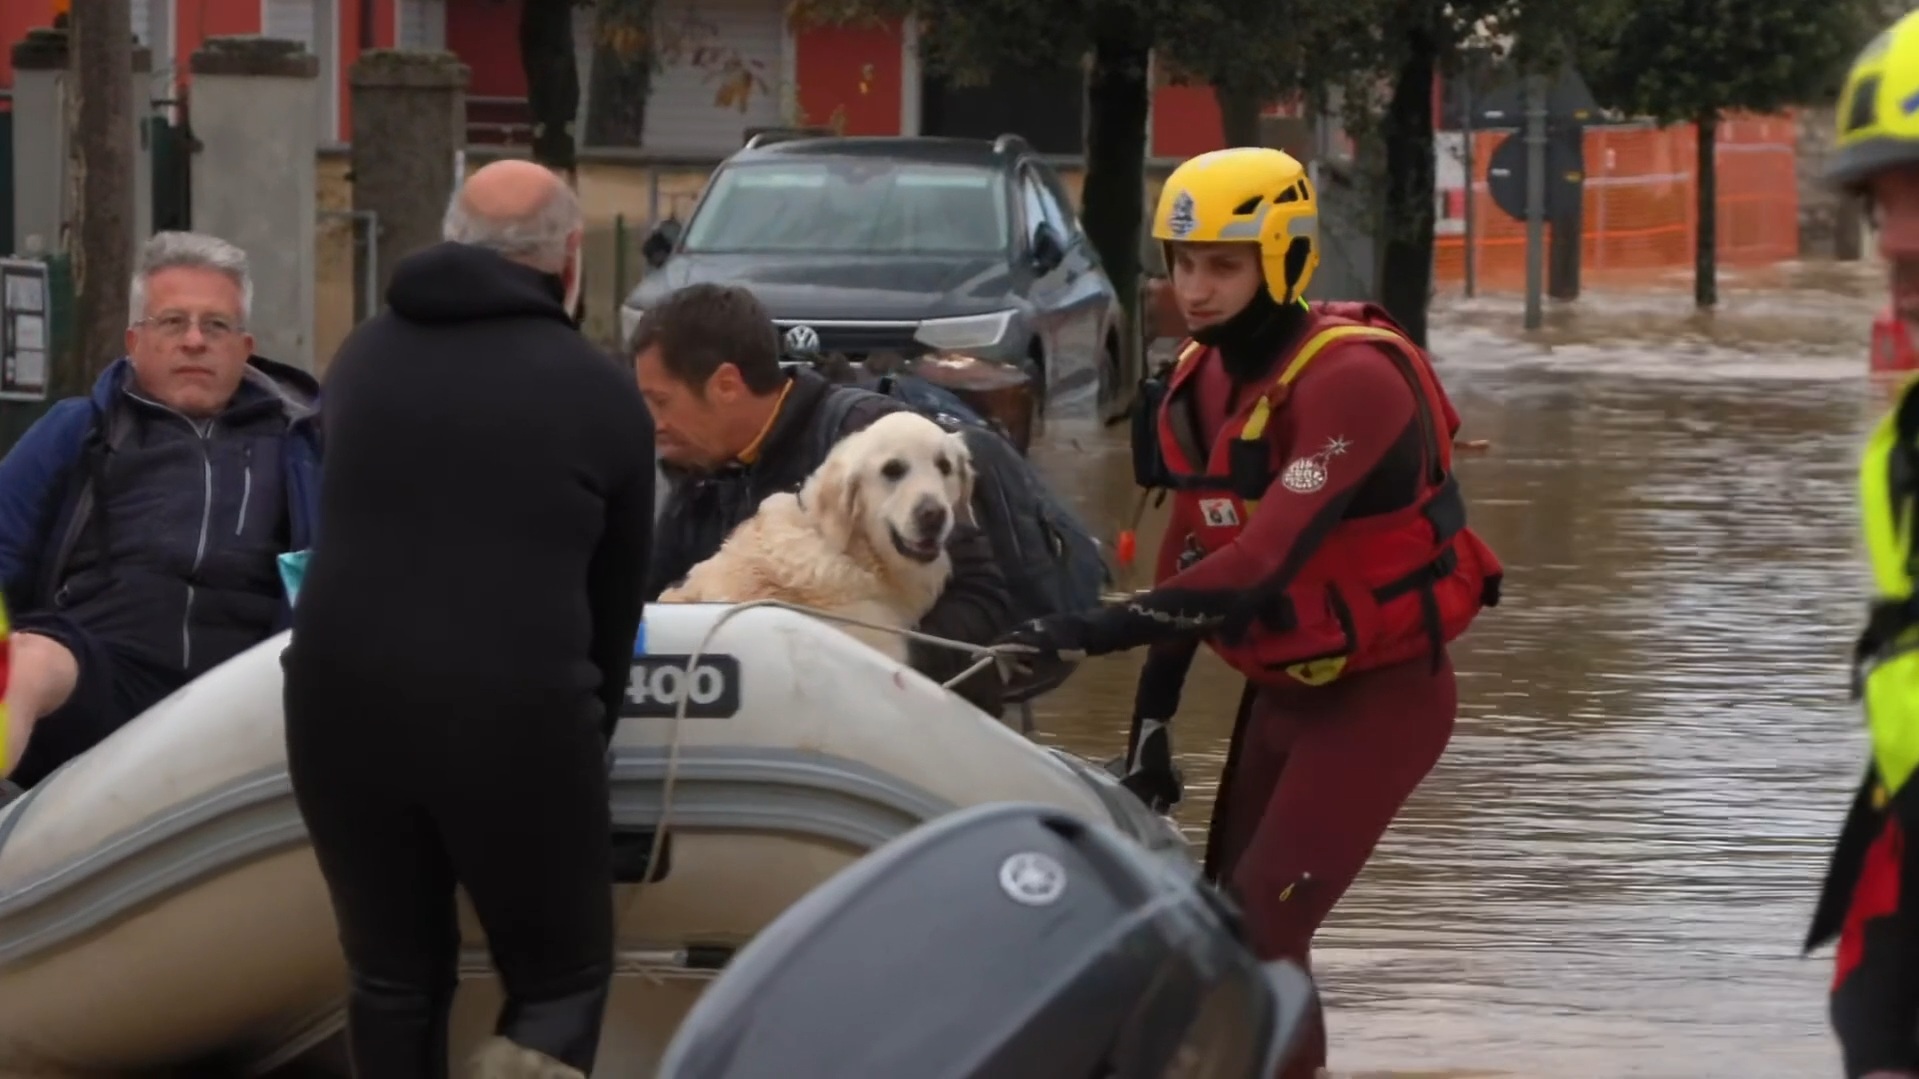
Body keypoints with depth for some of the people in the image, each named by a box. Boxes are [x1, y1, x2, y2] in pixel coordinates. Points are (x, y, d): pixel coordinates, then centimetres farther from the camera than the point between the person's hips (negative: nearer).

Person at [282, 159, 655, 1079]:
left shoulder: (362, 358, 14)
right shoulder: (601, 394, 6)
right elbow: (616, 598, 13)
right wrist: (589, 736, 28)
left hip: (343, 702, 3)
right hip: (518, 716, -3)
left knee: (394, 975, 17)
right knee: (562, 977, 10)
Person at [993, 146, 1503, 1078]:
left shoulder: (1349, 378, -25)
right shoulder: (1205, 379, 2)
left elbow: (1262, 564, -34)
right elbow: (1191, 556, 9)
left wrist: (1096, 633, -41)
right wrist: (1150, 723, 7)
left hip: (1381, 694, -9)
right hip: (1280, 688, 9)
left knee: (1262, 931, -18)